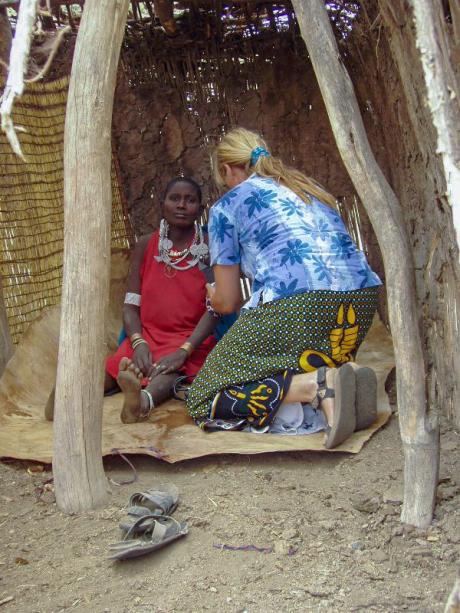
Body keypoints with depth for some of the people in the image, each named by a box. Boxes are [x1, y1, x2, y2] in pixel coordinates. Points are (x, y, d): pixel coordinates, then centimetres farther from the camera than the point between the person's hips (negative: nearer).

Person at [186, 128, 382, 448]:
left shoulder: (227, 206, 12)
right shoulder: (311, 187, 28)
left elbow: (227, 302, 12)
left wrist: (213, 294, 37)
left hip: (294, 306, -7)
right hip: (363, 299, 7)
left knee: (203, 400, 4)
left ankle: (319, 385, -17)